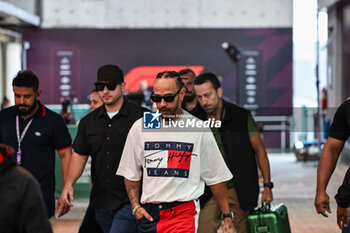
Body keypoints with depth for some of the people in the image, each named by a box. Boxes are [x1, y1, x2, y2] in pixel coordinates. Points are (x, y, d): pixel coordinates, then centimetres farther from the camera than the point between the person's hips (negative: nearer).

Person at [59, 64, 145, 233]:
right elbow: (79, 155, 15)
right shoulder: (89, 121, 12)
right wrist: (69, 183, 0)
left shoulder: (139, 117, -4)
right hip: (100, 200, 6)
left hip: (129, 201, -6)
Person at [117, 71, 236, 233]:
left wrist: (227, 217, 6)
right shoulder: (140, 127, 8)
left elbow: (215, 177, 7)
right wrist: (135, 206, 4)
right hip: (148, 214, 3)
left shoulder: (199, 129, 2)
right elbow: (131, 173, 16)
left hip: (184, 213, -3)